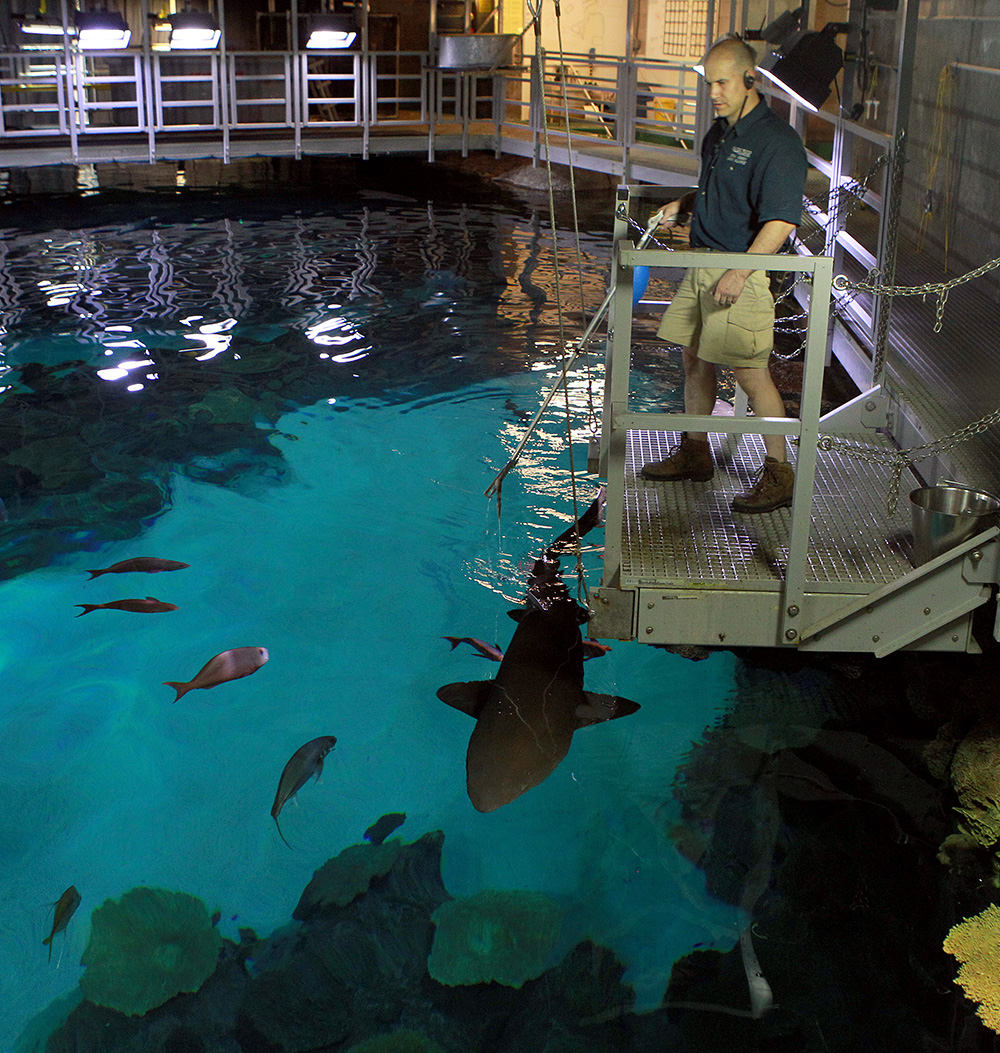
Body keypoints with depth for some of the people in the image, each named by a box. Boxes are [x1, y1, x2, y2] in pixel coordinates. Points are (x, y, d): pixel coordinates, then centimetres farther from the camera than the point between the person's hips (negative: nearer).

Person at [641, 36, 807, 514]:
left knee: (751, 373, -7)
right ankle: (694, 452, 29)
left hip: (742, 271, -9)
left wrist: (739, 273, -29)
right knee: (695, 360, 14)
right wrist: (683, 204, 10)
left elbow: (780, 223, -22)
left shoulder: (776, 141, -17)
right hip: (701, 264, 9)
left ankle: (779, 473, 3)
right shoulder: (719, 131, 12)